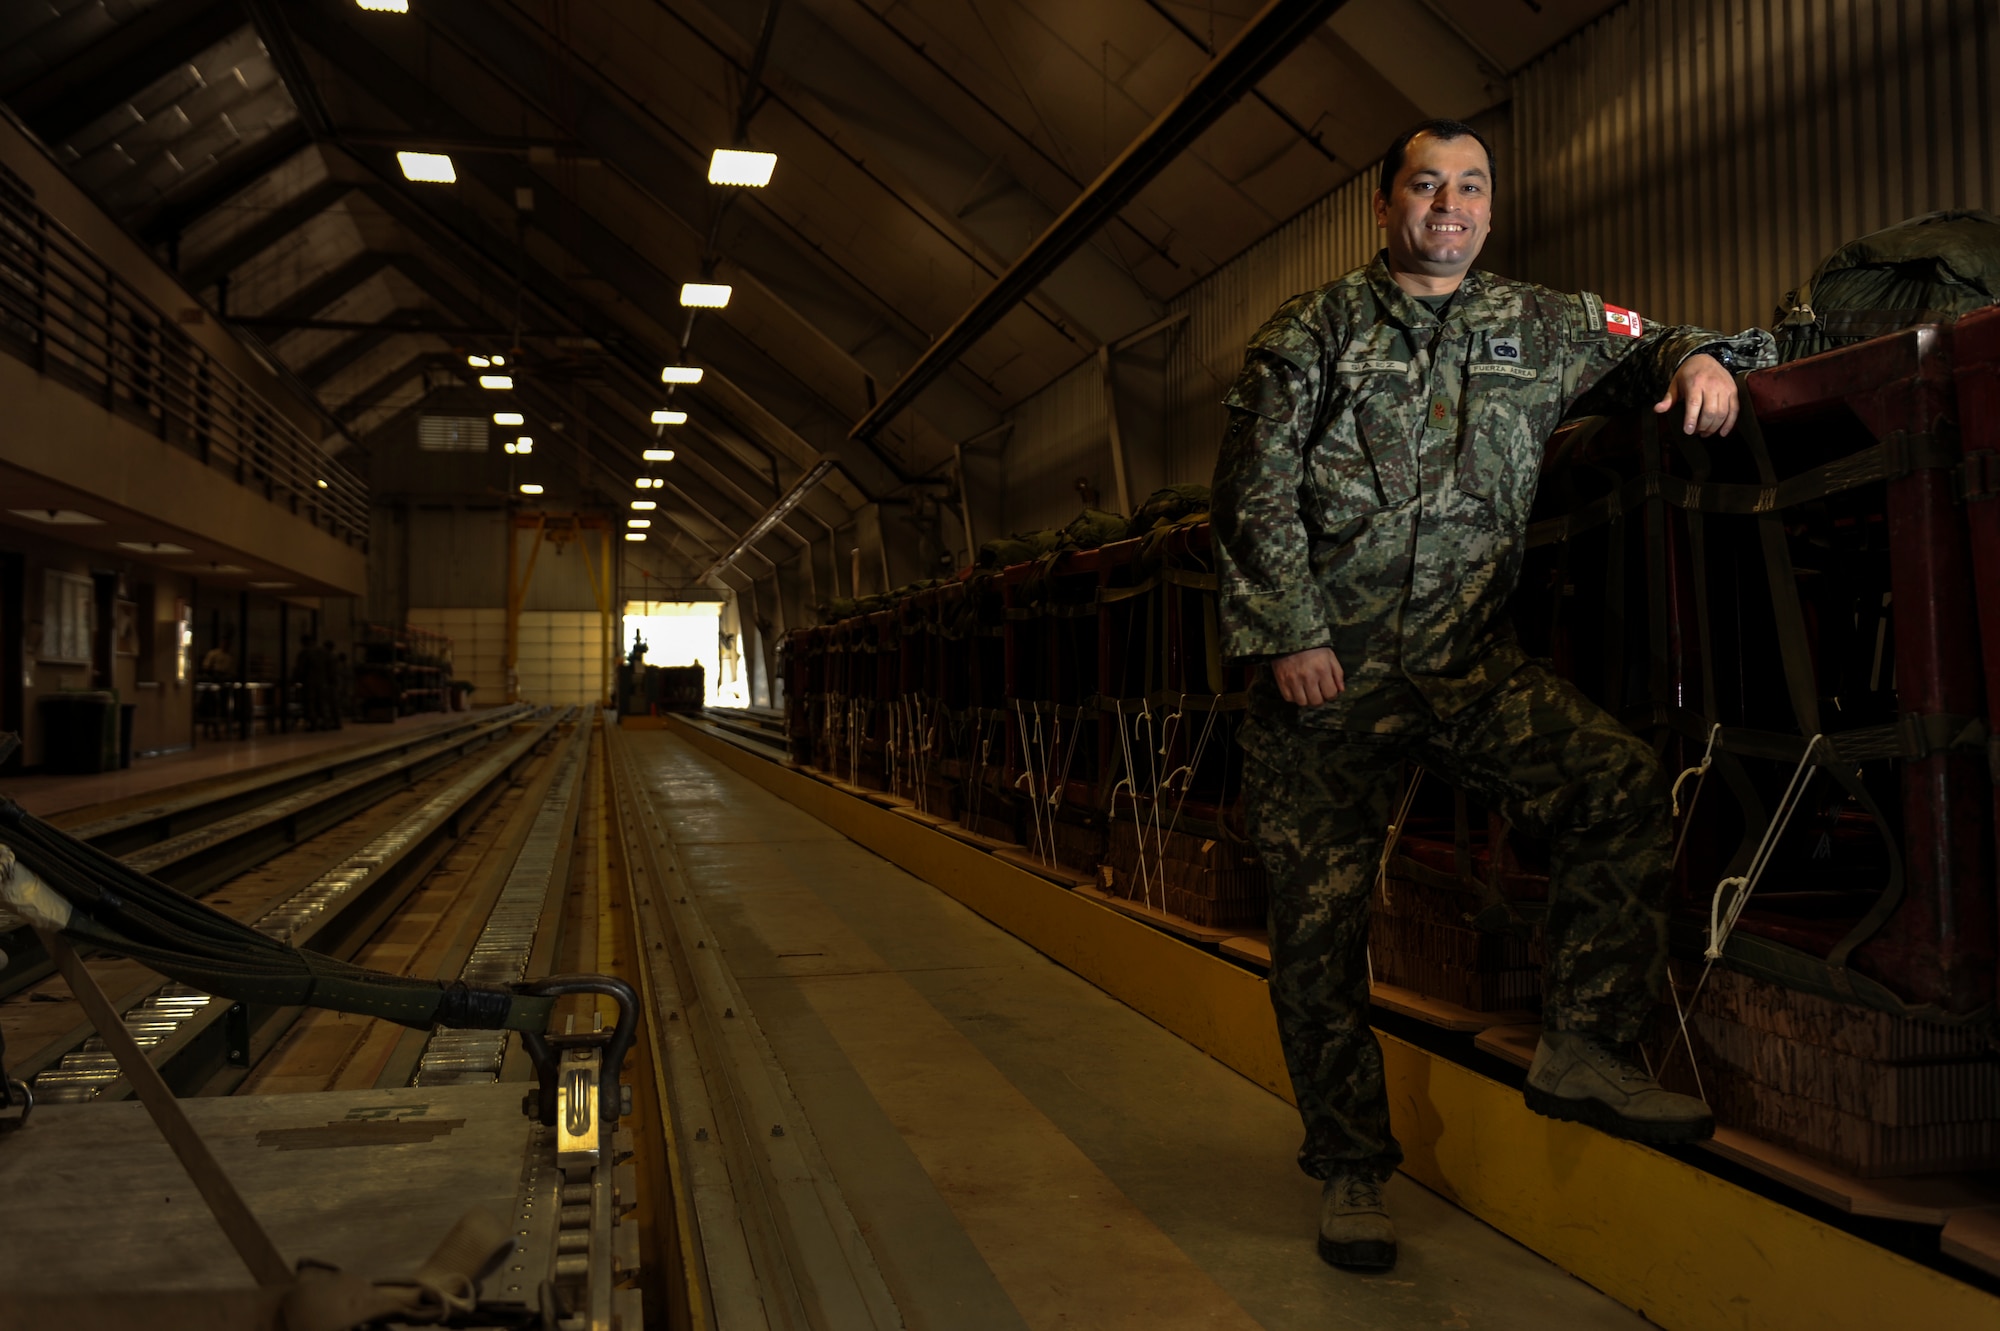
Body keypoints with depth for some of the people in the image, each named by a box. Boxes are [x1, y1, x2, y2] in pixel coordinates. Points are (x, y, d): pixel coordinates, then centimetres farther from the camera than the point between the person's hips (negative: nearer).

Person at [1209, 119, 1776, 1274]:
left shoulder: (1538, 329, 12)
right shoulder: (1314, 332, 5)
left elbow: (1637, 349, 24)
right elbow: (1254, 491, -2)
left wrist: (1697, 358, -2)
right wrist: (1289, 633, -11)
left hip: (1470, 661, 2)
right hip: (1326, 671, -2)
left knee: (1624, 786, -23)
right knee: (1320, 918, 0)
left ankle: (1583, 1049, -6)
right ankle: (1353, 1167, 17)